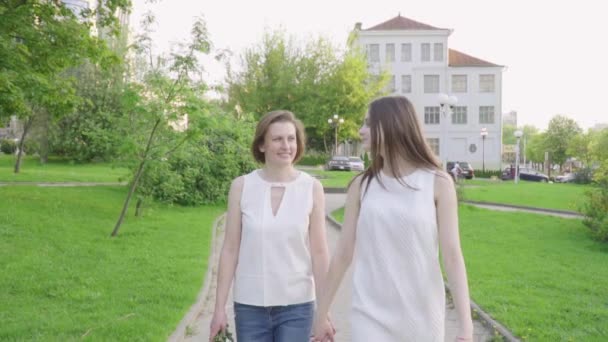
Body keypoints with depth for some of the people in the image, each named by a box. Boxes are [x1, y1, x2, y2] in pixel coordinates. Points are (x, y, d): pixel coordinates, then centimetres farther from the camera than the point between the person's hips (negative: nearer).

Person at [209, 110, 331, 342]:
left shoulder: (312, 188, -5)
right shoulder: (241, 187, -4)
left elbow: (319, 252, -2)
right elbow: (230, 250, -1)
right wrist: (219, 307, -1)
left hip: (296, 306, -1)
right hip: (249, 306, 1)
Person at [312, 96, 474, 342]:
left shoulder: (437, 182, -5)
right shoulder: (362, 186, 1)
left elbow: (452, 256, -8)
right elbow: (343, 254, 5)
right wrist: (321, 314, 8)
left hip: (422, 317, -1)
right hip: (370, 318, 1)